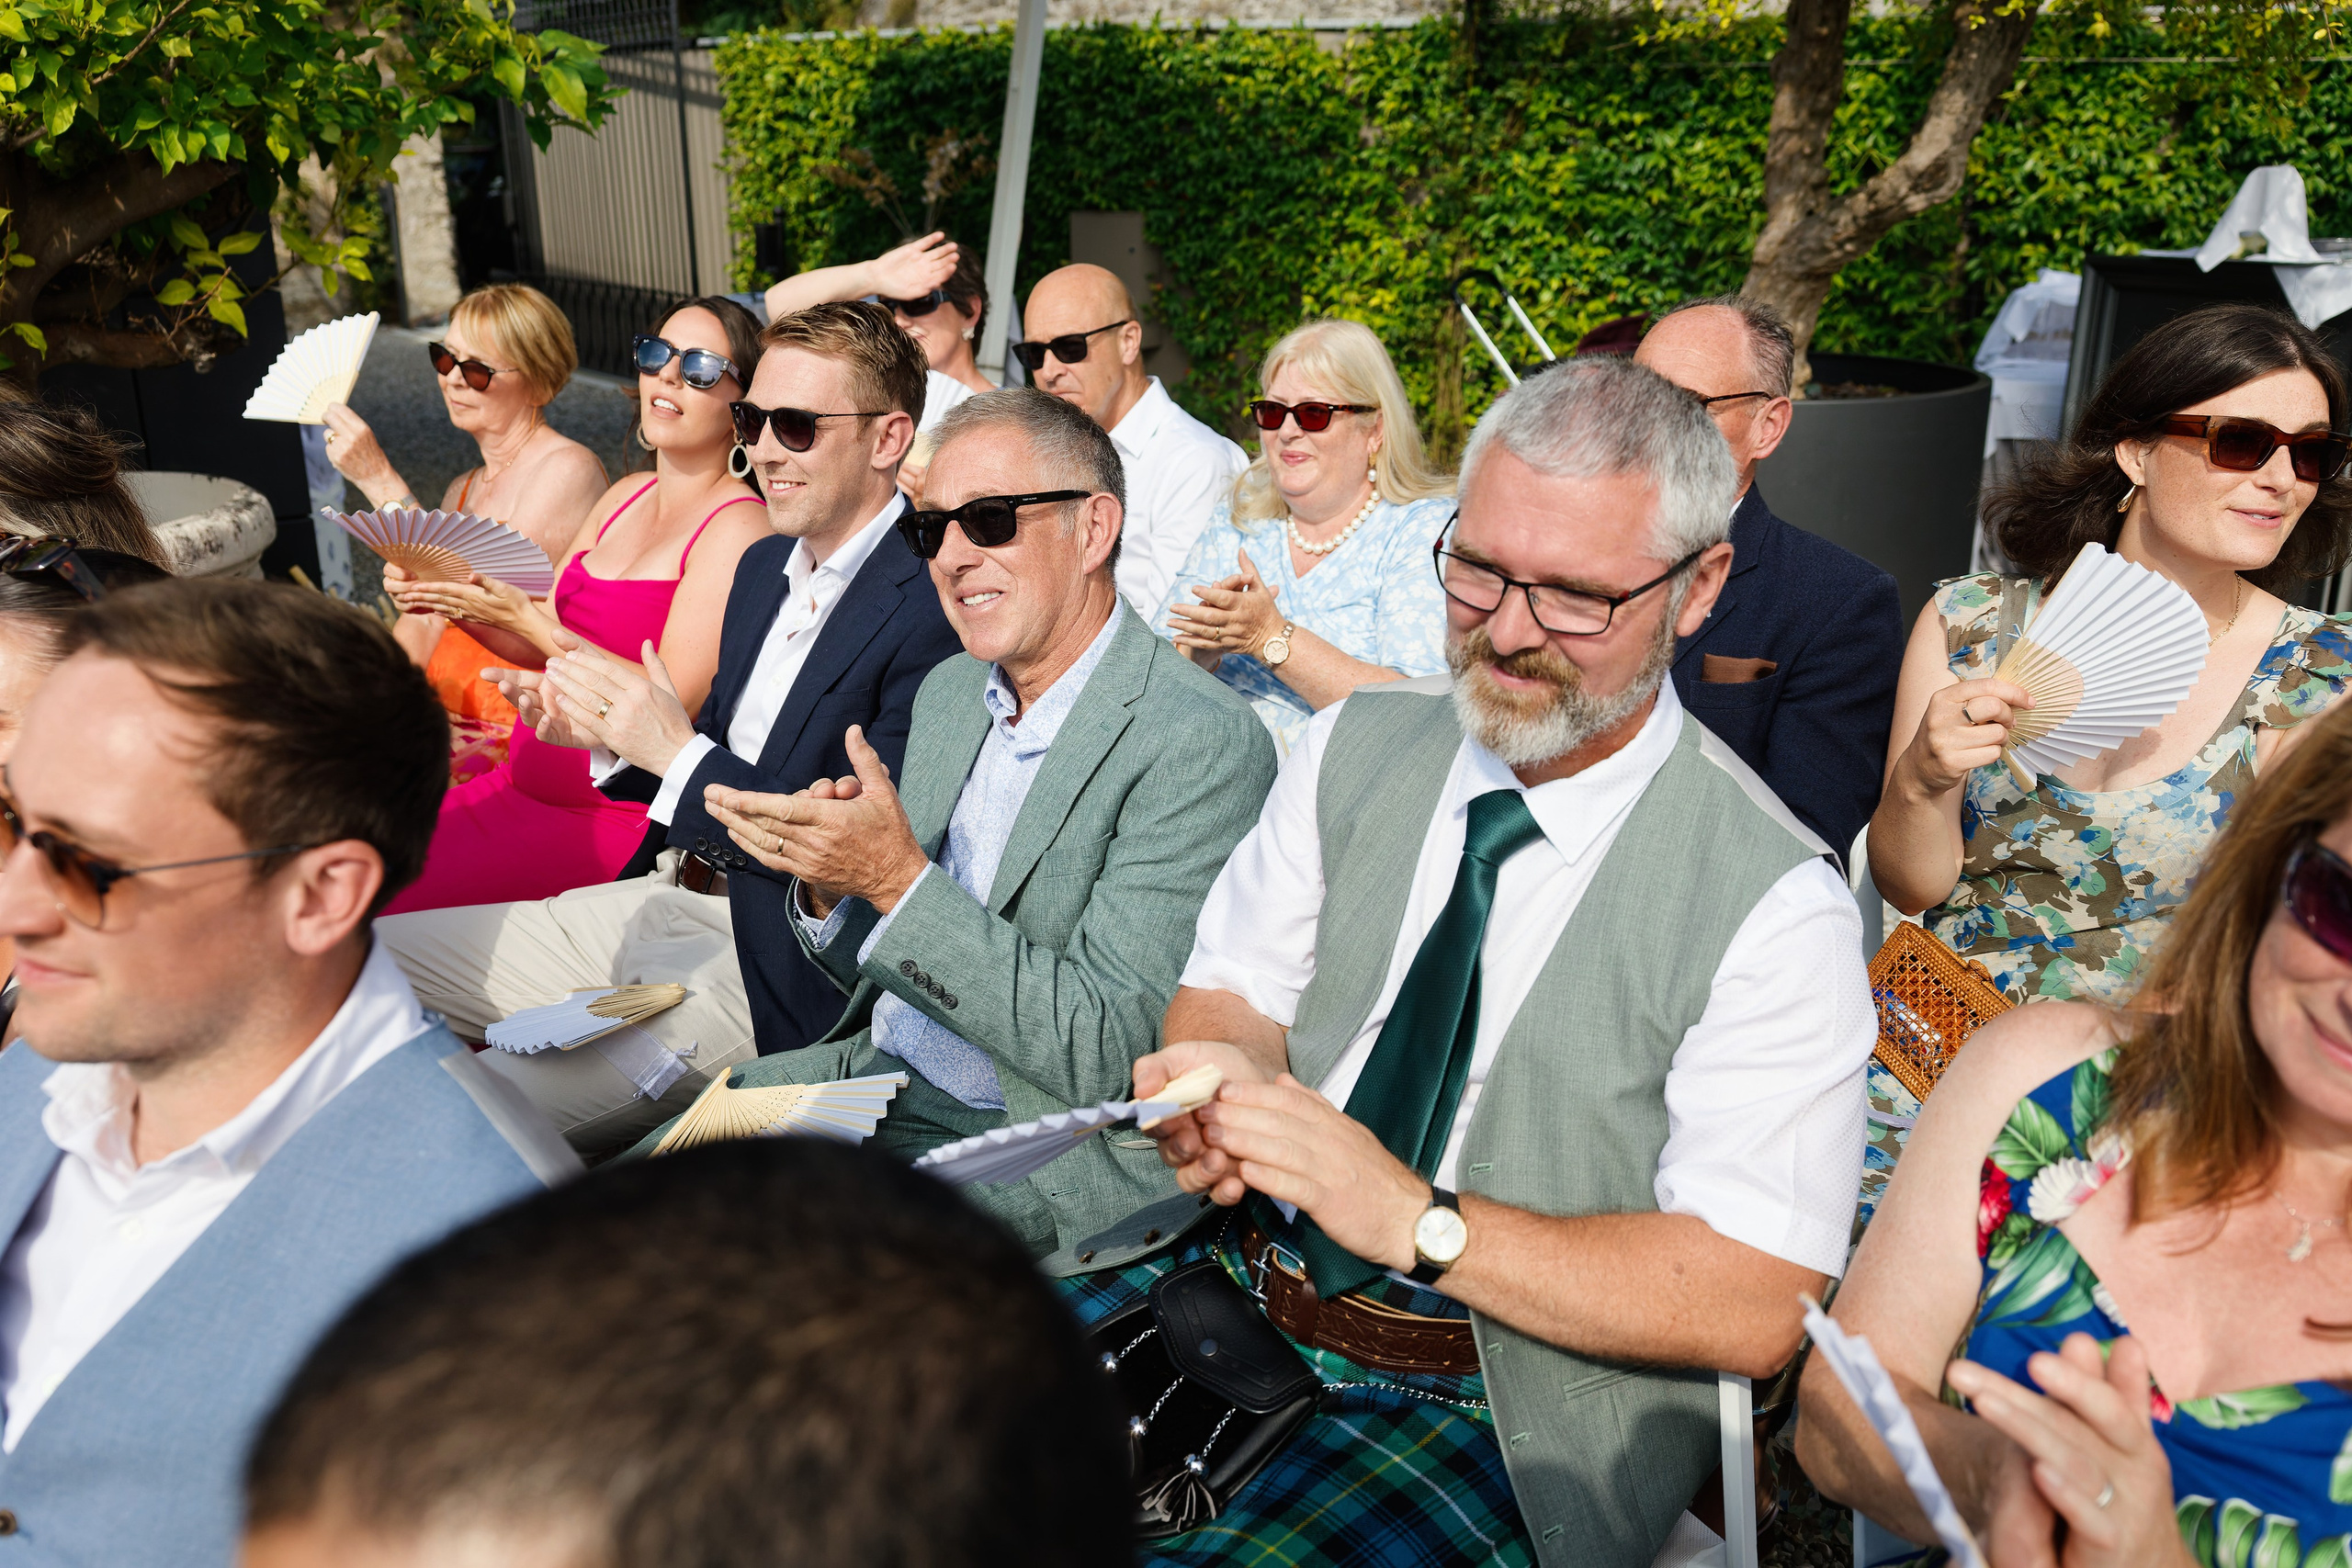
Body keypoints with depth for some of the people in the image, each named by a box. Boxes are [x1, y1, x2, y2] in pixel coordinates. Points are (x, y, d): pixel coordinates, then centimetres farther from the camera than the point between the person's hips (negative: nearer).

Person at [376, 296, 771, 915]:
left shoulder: (738, 528, -13)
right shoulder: (626, 497, 12)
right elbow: (545, 644, 16)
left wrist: (524, 618, -18)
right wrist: (454, 604, -3)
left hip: (612, 818, -7)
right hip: (518, 786, 7)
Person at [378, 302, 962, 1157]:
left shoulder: (932, 613, -19)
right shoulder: (763, 565, 12)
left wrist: (680, 753, -21)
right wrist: (609, 738, -1)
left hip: (778, 964, -9)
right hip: (676, 897, 10)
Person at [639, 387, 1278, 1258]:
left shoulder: (1205, 745, -19)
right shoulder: (949, 691, 7)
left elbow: (1102, 1051, -22)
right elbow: (874, 968, 13)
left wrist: (898, 879, -26)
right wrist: (829, 886, -10)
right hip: (880, 1076, 7)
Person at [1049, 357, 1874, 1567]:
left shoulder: (1773, 905, -13)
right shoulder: (1353, 745, 2)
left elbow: (1753, 1308, -15)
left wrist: (1416, 1218, -22)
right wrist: (1216, 1071, -14)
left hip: (1492, 1399, -4)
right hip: (1236, 1273, 5)